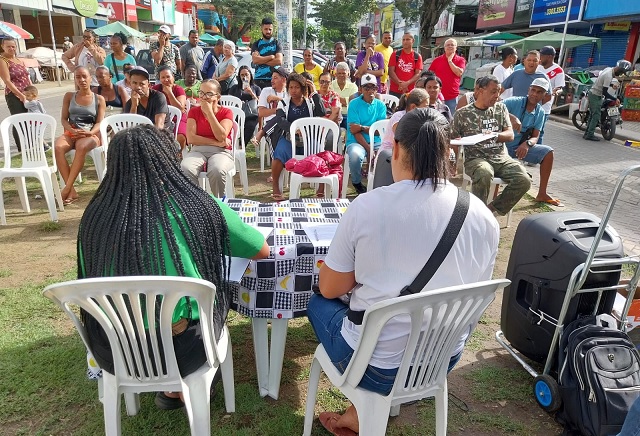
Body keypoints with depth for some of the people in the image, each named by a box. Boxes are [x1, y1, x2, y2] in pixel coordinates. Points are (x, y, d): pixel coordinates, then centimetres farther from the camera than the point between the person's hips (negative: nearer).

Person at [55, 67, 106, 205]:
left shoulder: (99, 99, 9)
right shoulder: (69, 96, 15)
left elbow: (99, 123, 2)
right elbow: (63, 119, 10)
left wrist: (90, 133, -19)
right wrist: (72, 130, -11)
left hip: (91, 135, -2)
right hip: (71, 133, 2)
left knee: (81, 147, -39)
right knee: (58, 147, -33)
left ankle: (67, 188, -35)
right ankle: (72, 190, -33)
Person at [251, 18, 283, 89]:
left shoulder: (277, 43, 10)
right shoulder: (256, 44, 12)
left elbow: (279, 61, -5)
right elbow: (255, 60, -5)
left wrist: (262, 60, -5)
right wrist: (271, 57, -5)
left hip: (274, 79, -1)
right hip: (259, 79, 1)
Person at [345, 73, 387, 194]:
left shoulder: (380, 105, 11)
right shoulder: (354, 104, 1)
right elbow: (354, 131, -8)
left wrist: (362, 127, -13)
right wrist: (369, 149, -17)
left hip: (376, 142, 3)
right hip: (356, 142, -3)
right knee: (356, 155, -37)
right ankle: (357, 183, -4)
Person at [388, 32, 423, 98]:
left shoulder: (417, 56, 7)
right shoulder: (396, 54, 6)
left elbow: (418, 74, 0)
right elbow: (391, 71, -1)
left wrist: (407, 83, -16)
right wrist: (399, 83, -13)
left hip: (410, 91, 0)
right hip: (395, 91, 0)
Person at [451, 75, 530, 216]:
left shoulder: (500, 108, 16)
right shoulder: (462, 113, 4)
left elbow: (510, 135, 10)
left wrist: (495, 135, -12)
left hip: (501, 157, 5)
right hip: (476, 158, -4)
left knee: (524, 181, -20)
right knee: (484, 174, -40)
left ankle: (492, 209, -4)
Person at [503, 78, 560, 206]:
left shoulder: (540, 112, 6)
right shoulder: (514, 102, -11)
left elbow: (535, 137, 2)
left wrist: (527, 144, -22)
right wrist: (512, 117, -40)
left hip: (522, 145, 6)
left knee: (548, 152, -2)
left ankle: (542, 194, 8)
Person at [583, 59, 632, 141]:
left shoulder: (608, 69, 2)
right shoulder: (609, 76, -24)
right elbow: (604, 92, -23)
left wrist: (612, 85, 14)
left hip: (592, 93, 10)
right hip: (596, 96, -10)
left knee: (592, 115, 12)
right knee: (596, 115, -8)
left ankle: (587, 133, 14)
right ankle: (590, 135, -9)